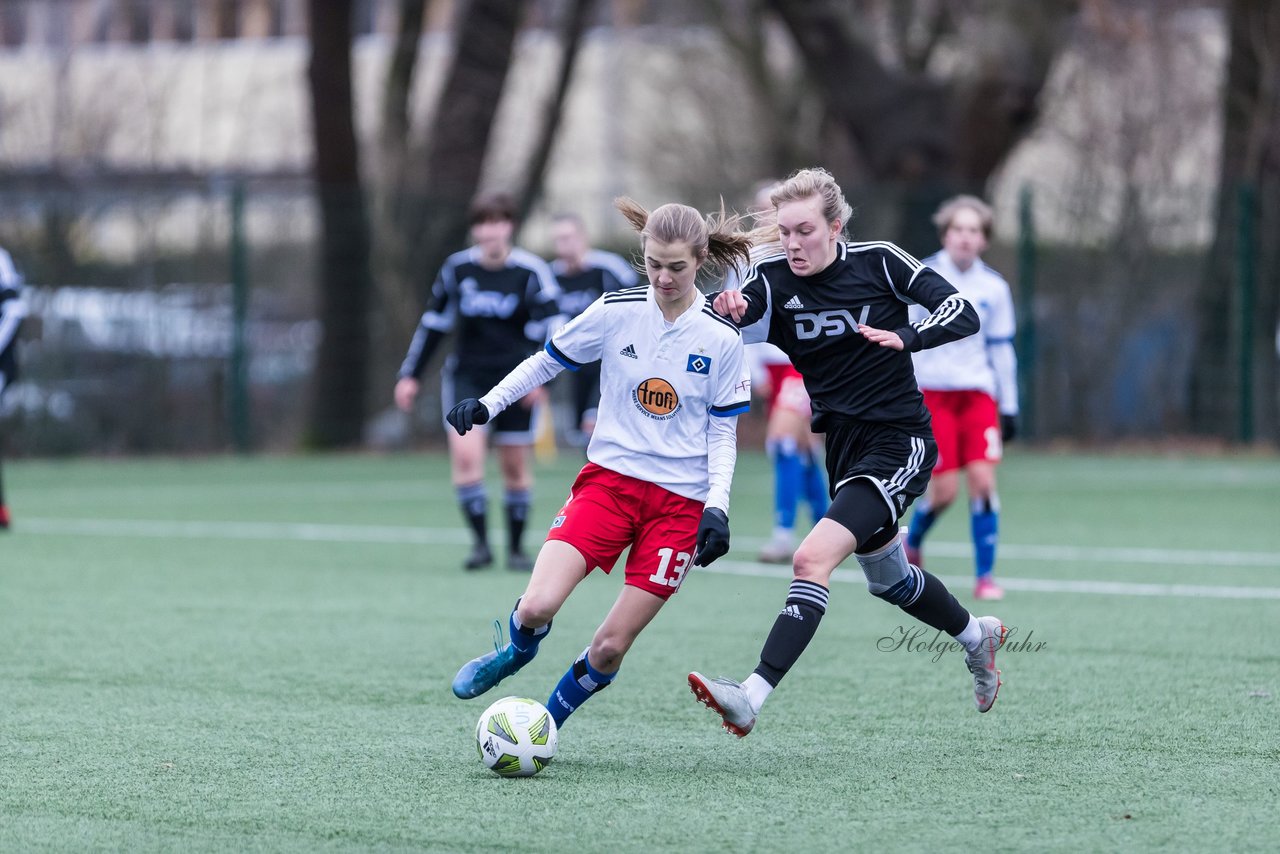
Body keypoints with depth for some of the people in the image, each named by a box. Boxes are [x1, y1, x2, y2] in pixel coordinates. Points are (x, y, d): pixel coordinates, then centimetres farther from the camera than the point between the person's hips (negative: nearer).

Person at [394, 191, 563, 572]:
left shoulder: (530, 271, -8)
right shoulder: (457, 268, 0)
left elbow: (549, 326, -9)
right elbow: (433, 323, 11)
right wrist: (410, 373, 11)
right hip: (467, 375, 1)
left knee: (516, 465, 5)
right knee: (465, 454, -17)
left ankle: (517, 548, 21)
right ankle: (480, 543, -11)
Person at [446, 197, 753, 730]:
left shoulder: (722, 340, -3)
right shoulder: (616, 311, -2)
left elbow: (723, 432, 4)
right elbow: (547, 361, 11)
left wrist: (717, 508, -8)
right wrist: (487, 405, 0)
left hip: (680, 502, 0)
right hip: (609, 480, 1)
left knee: (610, 648, -7)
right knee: (536, 608, -19)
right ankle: (515, 653, 19)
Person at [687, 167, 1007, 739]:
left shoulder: (879, 262, -12)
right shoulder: (773, 278, -5)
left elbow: (962, 314, -11)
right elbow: (740, 312, -23)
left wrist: (906, 337, -30)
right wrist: (730, 310, -47)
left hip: (898, 443, -7)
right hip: (842, 446, 7)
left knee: (812, 559, -24)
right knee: (887, 579, 26)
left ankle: (752, 697, -32)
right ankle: (976, 635, 55)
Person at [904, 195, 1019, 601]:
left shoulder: (994, 288, 6)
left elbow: (1001, 349, 12)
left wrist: (1009, 407, 11)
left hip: (978, 392, 3)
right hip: (932, 391, -2)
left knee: (983, 479, -12)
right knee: (945, 489, -8)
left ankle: (985, 575, -4)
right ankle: (911, 544, 24)